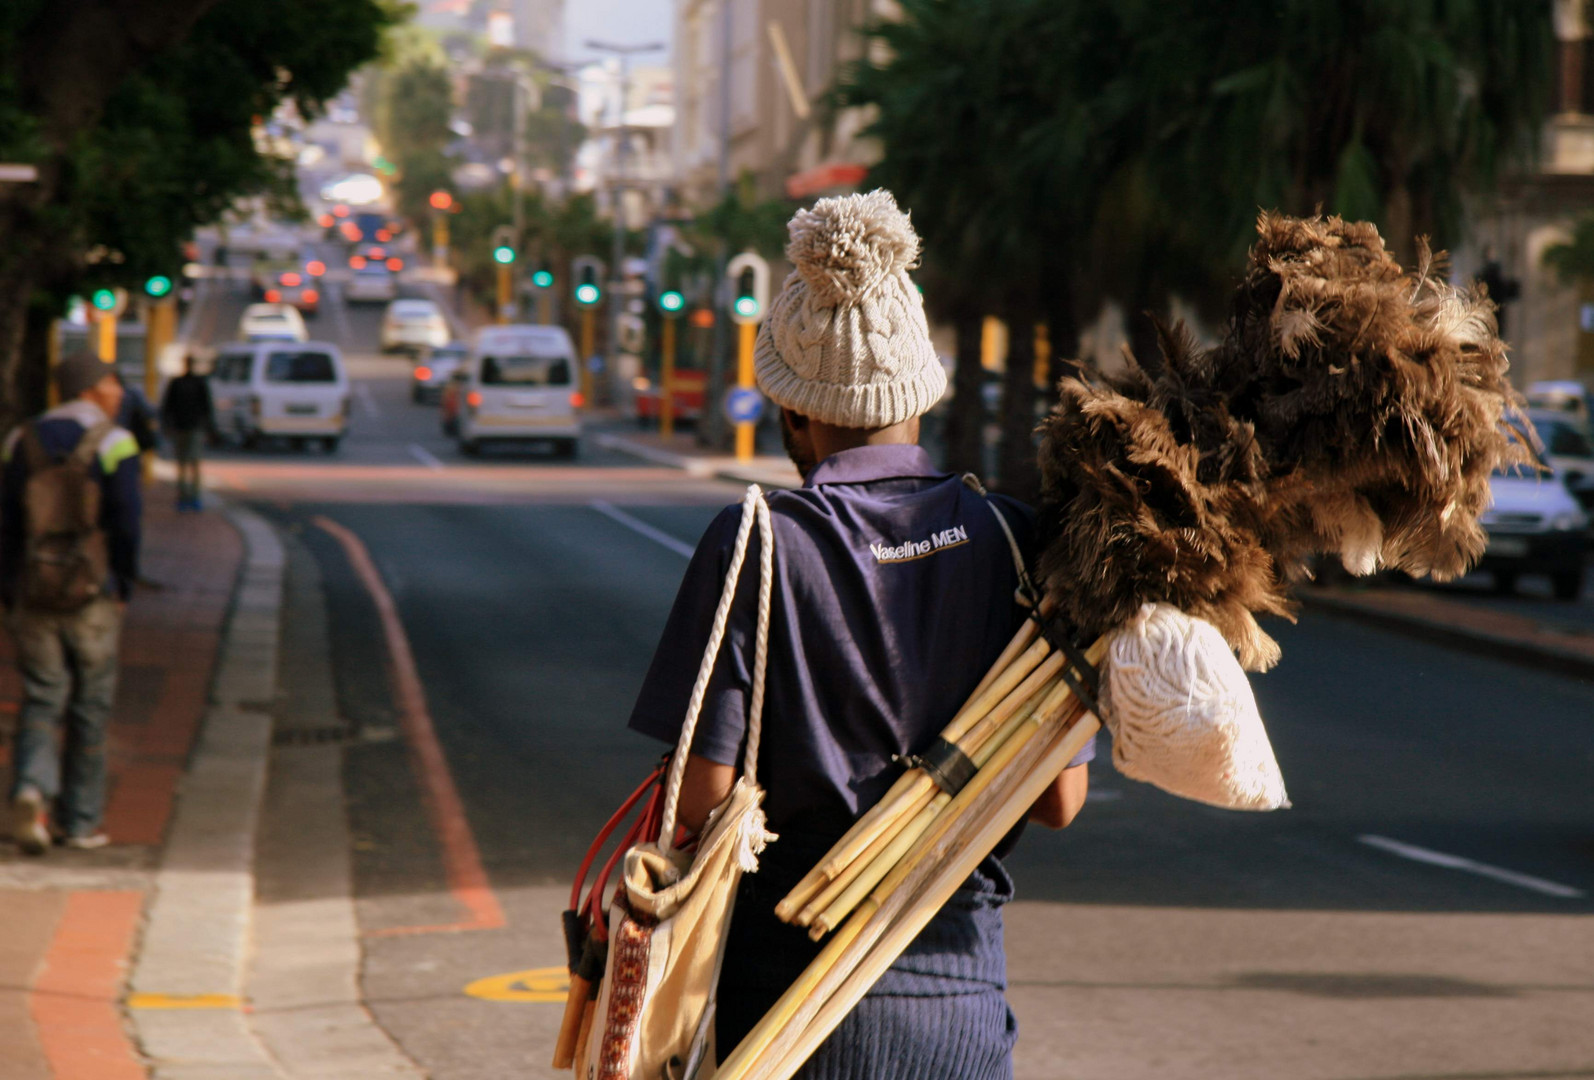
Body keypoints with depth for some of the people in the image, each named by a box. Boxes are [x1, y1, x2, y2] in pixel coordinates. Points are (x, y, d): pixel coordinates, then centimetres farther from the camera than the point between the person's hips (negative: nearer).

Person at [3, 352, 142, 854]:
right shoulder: (113, 445, -8)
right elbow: (126, 526, -11)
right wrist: (123, 588, 2)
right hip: (93, 599, -3)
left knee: (41, 701, 9)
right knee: (90, 709, 9)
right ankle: (80, 822, 13)